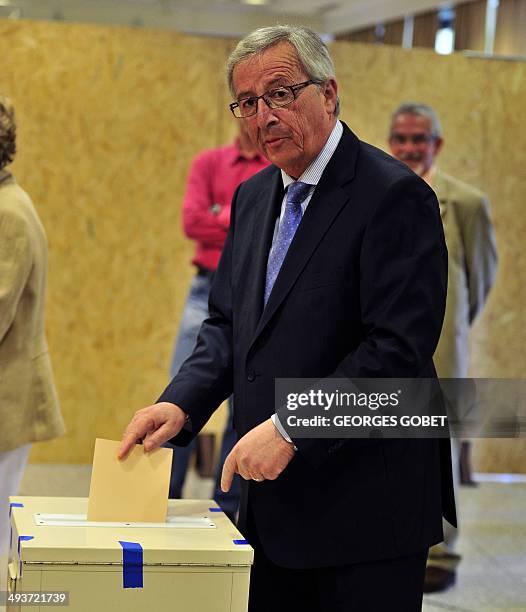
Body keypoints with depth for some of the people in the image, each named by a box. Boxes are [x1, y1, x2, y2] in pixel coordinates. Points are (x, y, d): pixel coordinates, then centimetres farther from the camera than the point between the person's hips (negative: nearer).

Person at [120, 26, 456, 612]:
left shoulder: (394, 195, -14)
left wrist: (289, 428, -24)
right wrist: (180, 403, -3)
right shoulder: (253, 196, 12)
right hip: (272, 503, 7)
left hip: (366, 506, -7)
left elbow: (398, 348, -21)